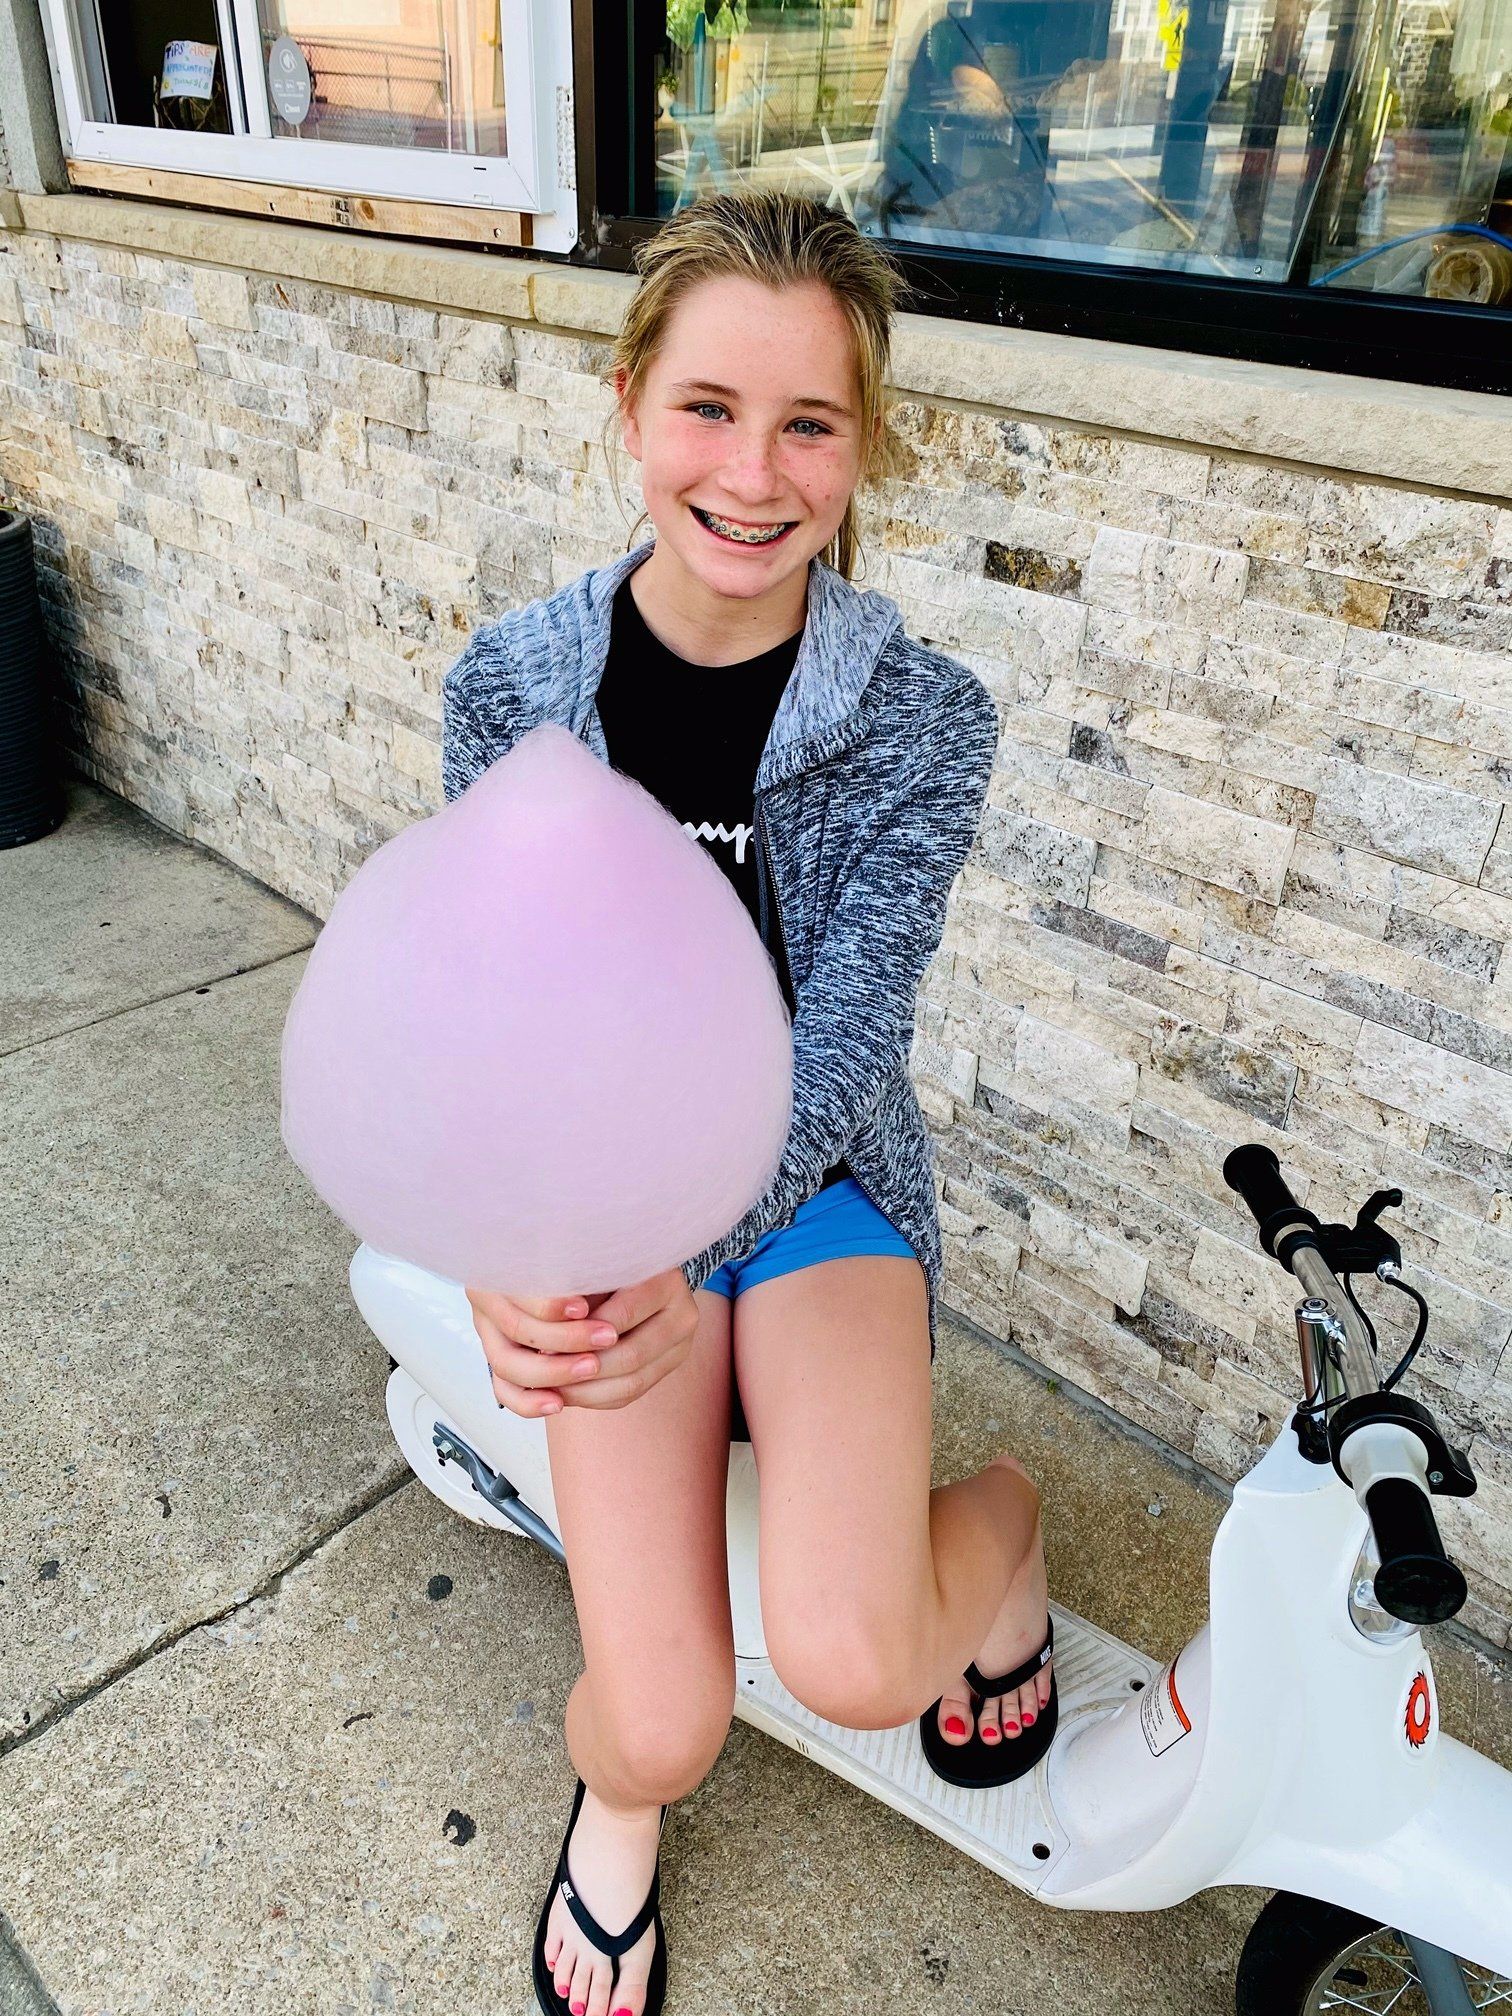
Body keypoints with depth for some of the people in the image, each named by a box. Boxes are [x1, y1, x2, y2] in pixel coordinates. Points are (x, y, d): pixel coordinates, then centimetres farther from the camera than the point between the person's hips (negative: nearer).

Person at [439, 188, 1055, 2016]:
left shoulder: (921, 717, -11)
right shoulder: (509, 687, -8)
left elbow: (845, 1039, -17)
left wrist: (688, 1261, -33)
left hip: (817, 1181, 0)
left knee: (852, 1665, -21)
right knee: (665, 1726, -11)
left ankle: (1000, 1523, 17)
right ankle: (616, 1794, 30)